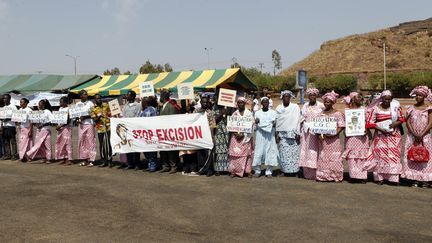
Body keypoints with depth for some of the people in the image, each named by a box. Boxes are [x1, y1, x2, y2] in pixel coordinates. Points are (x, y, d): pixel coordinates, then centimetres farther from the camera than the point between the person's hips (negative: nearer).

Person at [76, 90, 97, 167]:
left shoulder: (90, 103, 2)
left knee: (90, 141, -4)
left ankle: (91, 159, -2)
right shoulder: (78, 104, 10)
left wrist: (84, 117, -17)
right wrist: (78, 118, -9)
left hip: (89, 123, -3)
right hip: (81, 124, 3)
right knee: (82, 141, 3)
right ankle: (85, 159, 10)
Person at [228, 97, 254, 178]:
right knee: (235, 153, -4)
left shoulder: (249, 113, 4)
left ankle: (248, 171, 2)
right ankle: (233, 171, -1)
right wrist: (236, 133, -11)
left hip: (246, 136, -1)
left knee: (246, 153, -3)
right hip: (236, 136, 2)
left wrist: (243, 134, -14)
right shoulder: (234, 113, 11)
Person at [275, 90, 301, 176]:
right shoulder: (279, 108, 9)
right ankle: (284, 170, 6)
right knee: (283, 153, -1)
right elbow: (277, 122, 9)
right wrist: (277, 134, 4)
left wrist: (298, 134, -5)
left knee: (294, 152, -3)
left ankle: (294, 170, 4)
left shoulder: (295, 107, 2)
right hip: (282, 134, 2)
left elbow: (297, 121, 0)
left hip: (293, 134, -2)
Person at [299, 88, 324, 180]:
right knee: (306, 150, 2)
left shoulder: (321, 106, 0)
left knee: (315, 151, -8)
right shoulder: (305, 106, 12)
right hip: (306, 131, 4)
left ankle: (316, 174, -4)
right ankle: (307, 173, 8)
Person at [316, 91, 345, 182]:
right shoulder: (321, 113, 9)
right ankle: (323, 176, 11)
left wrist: (334, 134, -20)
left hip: (333, 139, -4)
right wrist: (319, 134, -8)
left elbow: (341, 126, -6)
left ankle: (337, 176, 6)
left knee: (334, 157, -2)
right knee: (323, 157, 4)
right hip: (323, 139, 4)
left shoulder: (337, 114, -2)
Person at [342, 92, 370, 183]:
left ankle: (362, 176, 5)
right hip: (351, 136, 0)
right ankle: (353, 175, 5)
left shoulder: (364, 109, 8)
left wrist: (366, 129, -12)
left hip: (362, 136, 0)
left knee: (362, 156, 0)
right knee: (352, 156, -1)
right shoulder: (347, 110, 6)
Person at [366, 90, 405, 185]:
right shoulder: (375, 108, -3)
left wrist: (396, 123, -13)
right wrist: (380, 128, -17)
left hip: (394, 135, 1)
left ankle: (394, 178, 4)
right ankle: (380, 177, 7)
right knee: (380, 155, 0)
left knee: (394, 155, 0)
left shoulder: (396, 107, 1)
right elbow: (369, 123, -5)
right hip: (380, 136, -1)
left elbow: (402, 119, 9)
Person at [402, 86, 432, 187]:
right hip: (412, 137, 2)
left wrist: (421, 135, -15)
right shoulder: (411, 108, 5)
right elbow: (408, 122, -1)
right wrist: (414, 134, -13)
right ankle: (415, 179, 4)